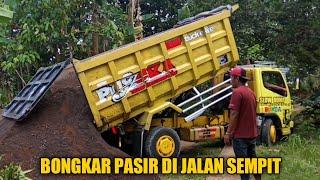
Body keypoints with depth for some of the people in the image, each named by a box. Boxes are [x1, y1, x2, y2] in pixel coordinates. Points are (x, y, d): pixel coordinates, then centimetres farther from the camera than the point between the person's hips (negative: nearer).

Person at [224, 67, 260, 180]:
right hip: (252, 133, 8)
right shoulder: (251, 92, 11)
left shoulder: (237, 92, -15)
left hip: (241, 135, -8)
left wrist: (228, 133, -15)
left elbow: (234, 115, -19)